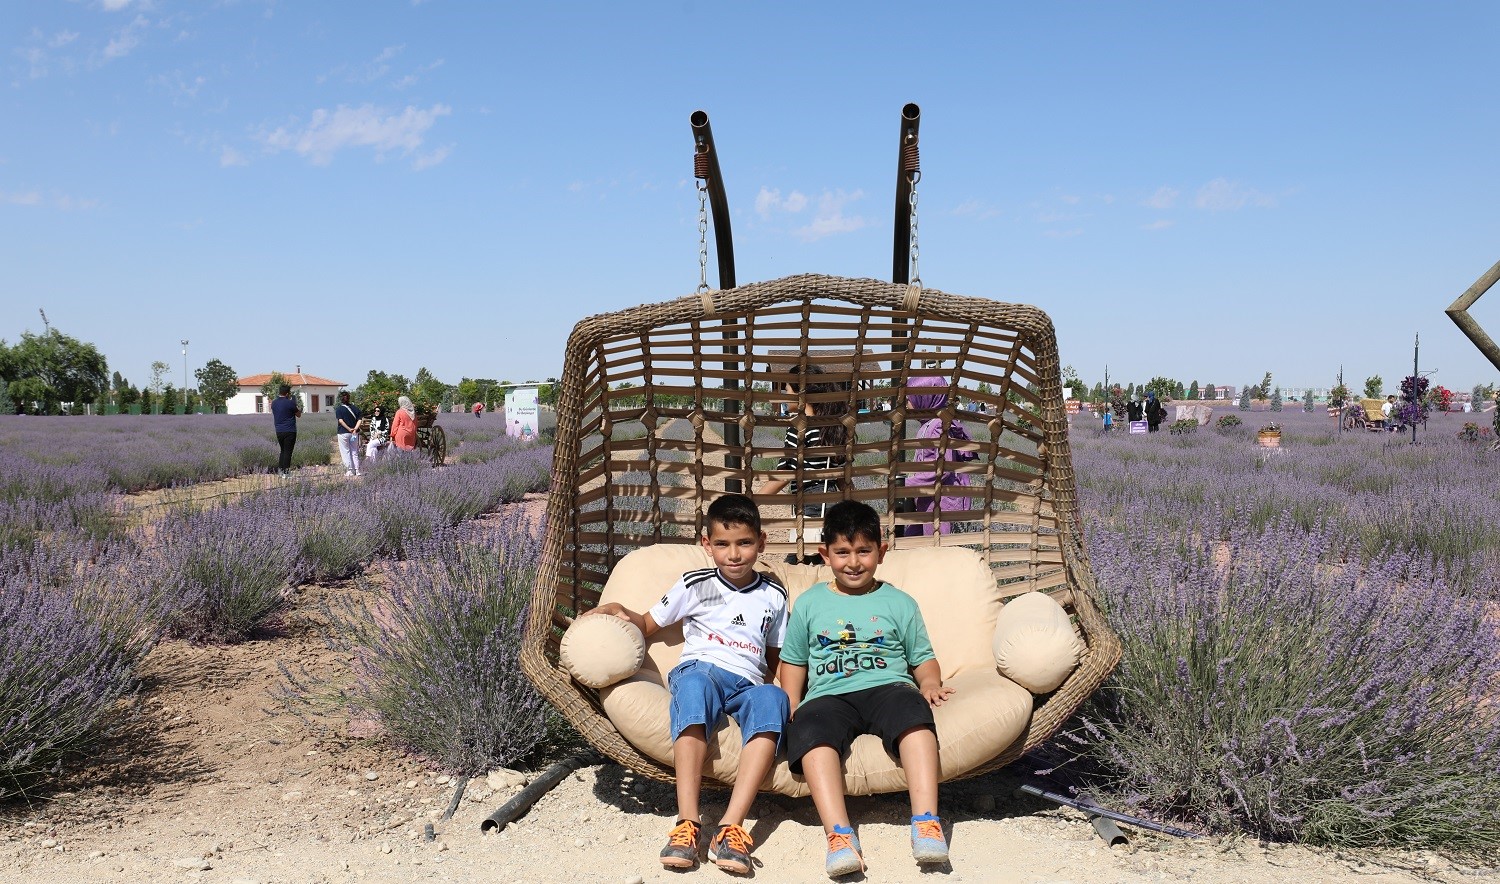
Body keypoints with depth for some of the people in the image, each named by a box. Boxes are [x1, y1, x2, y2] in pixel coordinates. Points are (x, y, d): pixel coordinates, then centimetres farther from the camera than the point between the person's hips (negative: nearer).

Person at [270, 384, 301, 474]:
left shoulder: (274, 403, 6)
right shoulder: (290, 403, -13)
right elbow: (299, 415, -1)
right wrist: (299, 408, 18)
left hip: (279, 431, 6)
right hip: (289, 431, -6)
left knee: (283, 450, 19)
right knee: (288, 452, -1)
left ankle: (280, 469, 17)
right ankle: (286, 471, -2)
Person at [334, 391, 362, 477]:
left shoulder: (339, 409, -5)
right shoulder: (354, 408, 6)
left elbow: (340, 420, -16)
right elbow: (359, 420, -1)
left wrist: (349, 429, -16)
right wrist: (355, 429, -8)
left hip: (343, 432, -4)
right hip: (354, 433, 4)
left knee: (345, 452, 4)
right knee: (354, 452, 12)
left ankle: (349, 471, 1)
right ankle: (357, 470, 9)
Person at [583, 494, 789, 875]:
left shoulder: (773, 596, 20)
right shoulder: (694, 585, 15)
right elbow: (649, 625, 21)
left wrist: (767, 683, 7)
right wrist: (617, 609, 2)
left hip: (747, 684, 2)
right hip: (698, 668, -1)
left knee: (773, 699, -36)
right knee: (695, 684, -40)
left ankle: (731, 826, -45)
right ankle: (687, 823, -46)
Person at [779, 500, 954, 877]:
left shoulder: (899, 602, 20)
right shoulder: (809, 603, 21)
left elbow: (922, 658, 21)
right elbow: (793, 662, 23)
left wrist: (930, 683, -1)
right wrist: (791, 707, 6)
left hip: (887, 688, 0)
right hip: (829, 696, 0)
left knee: (913, 708, -36)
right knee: (811, 725, -35)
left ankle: (926, 823, -42)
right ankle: (839, 835, -45)